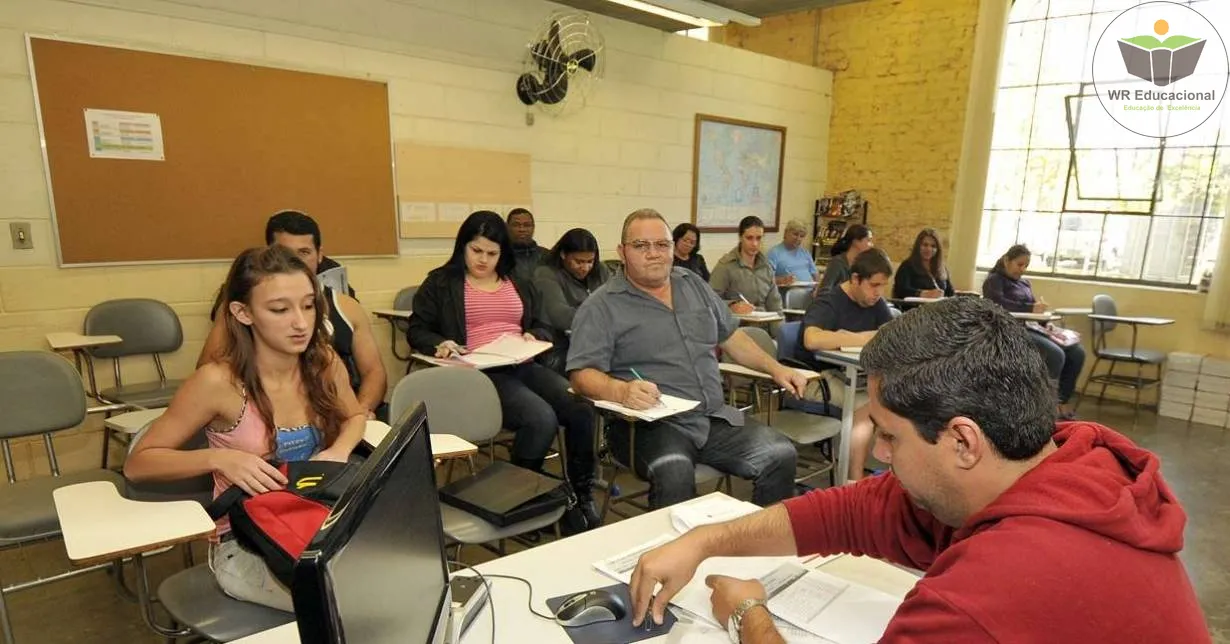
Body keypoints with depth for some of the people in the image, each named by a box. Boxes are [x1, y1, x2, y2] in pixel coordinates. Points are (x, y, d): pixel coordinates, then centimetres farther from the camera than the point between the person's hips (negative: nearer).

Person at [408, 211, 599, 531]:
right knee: (542, 419, -31)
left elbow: (543, 329, 21)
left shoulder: (519, 285, 22)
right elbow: (417, 331, 9)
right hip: (478, 373, -4)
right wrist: (439, 345, -13)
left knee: (582, 409, -23)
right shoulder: (441, 283, 10)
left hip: (523, 367, 5)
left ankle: (582, 497, -6)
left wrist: (533, 337, -3)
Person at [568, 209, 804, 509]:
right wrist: (621, 391, -29)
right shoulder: (601, 307, -2)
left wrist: (776, 369, 15)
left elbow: (731, 337, 25)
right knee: (674, 470, -34)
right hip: (649, 424, -5)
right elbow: (582, 374, -10)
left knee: (780, 454, -12)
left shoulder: (694, 285, 17)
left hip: (716, 418, 6)